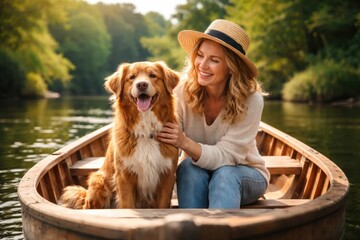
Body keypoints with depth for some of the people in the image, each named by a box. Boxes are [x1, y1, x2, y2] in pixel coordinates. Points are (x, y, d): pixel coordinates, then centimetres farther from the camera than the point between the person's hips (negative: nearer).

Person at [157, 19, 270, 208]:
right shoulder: (183, 92, -17)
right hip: (195, 178, 1)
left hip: (245, 175, -1)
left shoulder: (251, 101, -22)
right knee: (189, 167, -32)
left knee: (224, 174, -34)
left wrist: (185, 143, -44)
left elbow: (225, 157, -26)